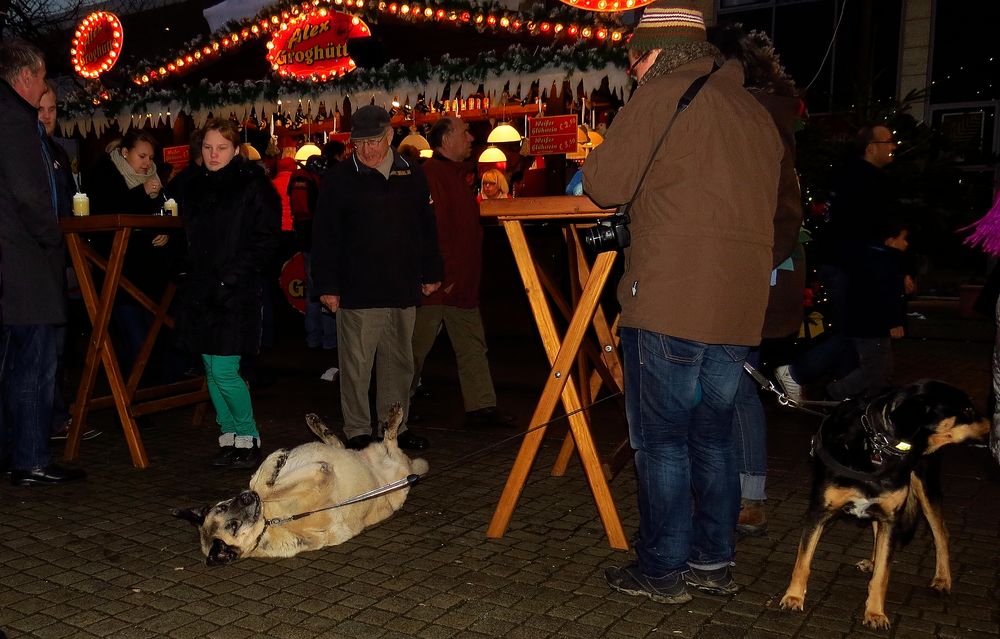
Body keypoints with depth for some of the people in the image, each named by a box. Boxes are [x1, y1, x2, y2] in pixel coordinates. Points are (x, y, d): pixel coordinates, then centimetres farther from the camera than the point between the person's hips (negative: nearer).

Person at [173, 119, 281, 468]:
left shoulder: (253, 187, -5)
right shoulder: (194, 187, 15)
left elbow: (266, 239, -9)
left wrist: (232, 275, -15)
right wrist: (191, 275, 9)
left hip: (235, 293, -7)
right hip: (200, 291, 7)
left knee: (224, 371, -9)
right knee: (211, 370, 9)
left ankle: (248, 439, 8)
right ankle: (228, 437, 21)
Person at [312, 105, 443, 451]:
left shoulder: (411, 174, 10)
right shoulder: (339, 179, -1)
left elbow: (427, 228, 17)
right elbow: (324, 238, -3)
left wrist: (430, 273, 16)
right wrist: (327, 286, -7)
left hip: (403, 290, 4)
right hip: (357, 292, -4)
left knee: (399, 363, 12)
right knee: (356, 365, -1)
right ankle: (357, 431, 12)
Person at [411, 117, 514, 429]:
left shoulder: (459, 174, 18)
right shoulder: (429, 174, -13)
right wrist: (441, 274, -23)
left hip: (462, 281, 10)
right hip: (437, 282, -9)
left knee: (473, 345, 10)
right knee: (417, 346, 2)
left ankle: (481, 405, 16)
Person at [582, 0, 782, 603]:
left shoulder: (662, 96, -4)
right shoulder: (755, 111, 18)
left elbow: (605, 184, -6)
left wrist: (601, 155, 16)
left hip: (669, 300, -7)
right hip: (741, 304, 7)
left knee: (662, 438, 2)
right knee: (714, 435, 15)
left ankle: (662, 569, 11)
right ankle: (713, 562, 23)